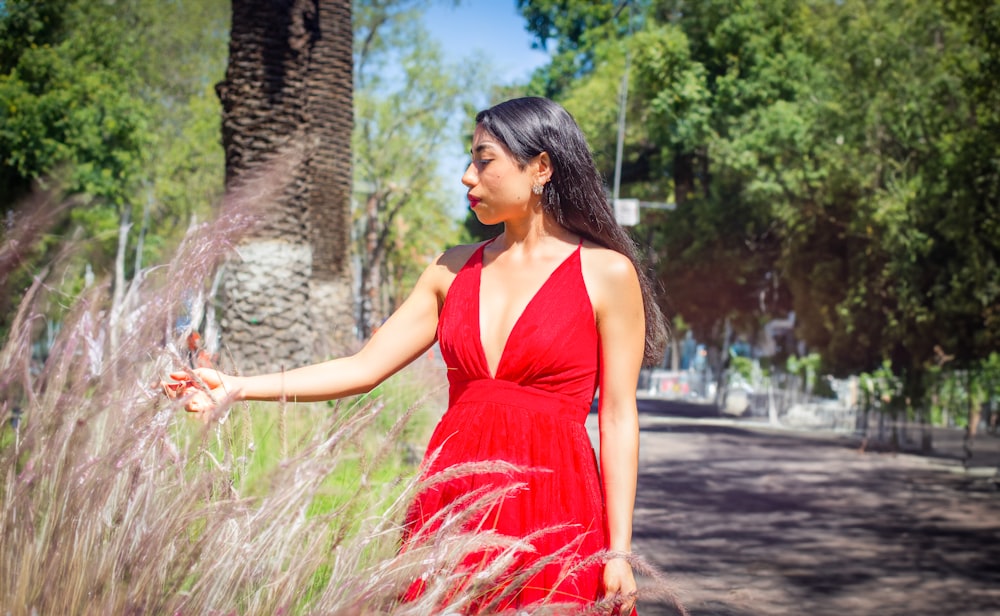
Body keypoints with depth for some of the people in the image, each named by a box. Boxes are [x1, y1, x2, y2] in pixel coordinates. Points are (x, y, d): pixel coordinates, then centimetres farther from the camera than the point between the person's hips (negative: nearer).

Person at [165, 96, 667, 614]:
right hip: (452, 502, 4)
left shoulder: (606, 274, -2)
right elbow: (364, 368, 8)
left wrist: (619, 552, -7)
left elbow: (618, 417, -3)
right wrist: (239, 388, 1)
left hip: (552, 510, -4)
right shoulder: (456, 269, 10)